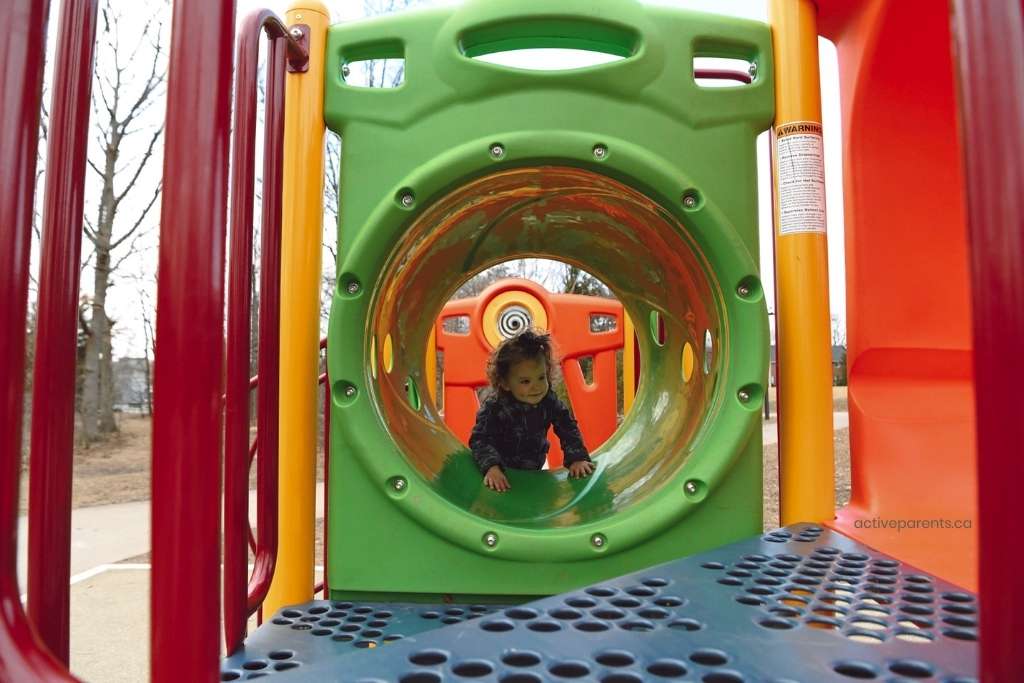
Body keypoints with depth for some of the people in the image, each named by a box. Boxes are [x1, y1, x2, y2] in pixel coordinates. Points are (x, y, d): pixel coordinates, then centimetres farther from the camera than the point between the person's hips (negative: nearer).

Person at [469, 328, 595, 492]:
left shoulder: (549, 401, -15)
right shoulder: (494, 407, -27)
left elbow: (568, 428, -7)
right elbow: (480, 439, -29)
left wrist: (577, 458, -19)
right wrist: (492, 467, -44)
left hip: (535, 470, 3)